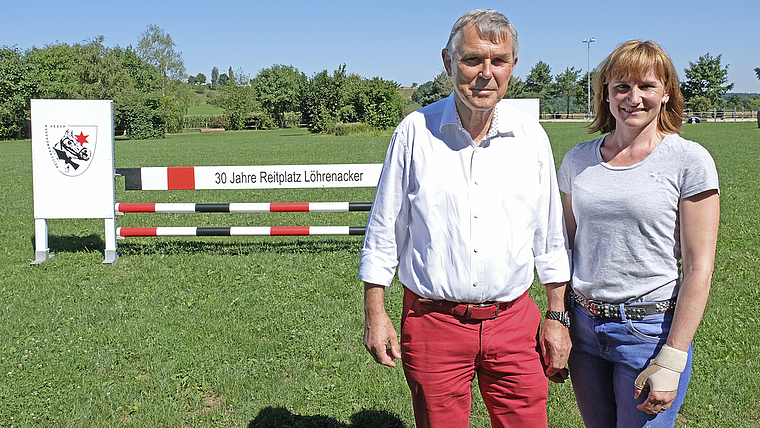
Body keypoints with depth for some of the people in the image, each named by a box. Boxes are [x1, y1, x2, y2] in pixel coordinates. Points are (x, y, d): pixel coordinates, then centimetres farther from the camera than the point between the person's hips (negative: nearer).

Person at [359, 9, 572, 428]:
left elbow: (550, 237, 9)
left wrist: (557, 316, 8)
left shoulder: (531, 137, 1)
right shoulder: (415, 131, -5)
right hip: (432, 321, -1)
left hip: (513, 321, 2)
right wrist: (374, 314, 0)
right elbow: (384, 229, 1)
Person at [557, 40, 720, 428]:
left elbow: (698, 268, -10)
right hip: (584, 326, 4)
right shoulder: (578, 159, 5)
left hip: (650, 331, -4)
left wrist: (672, 359, -14)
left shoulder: (689, 161, -8)